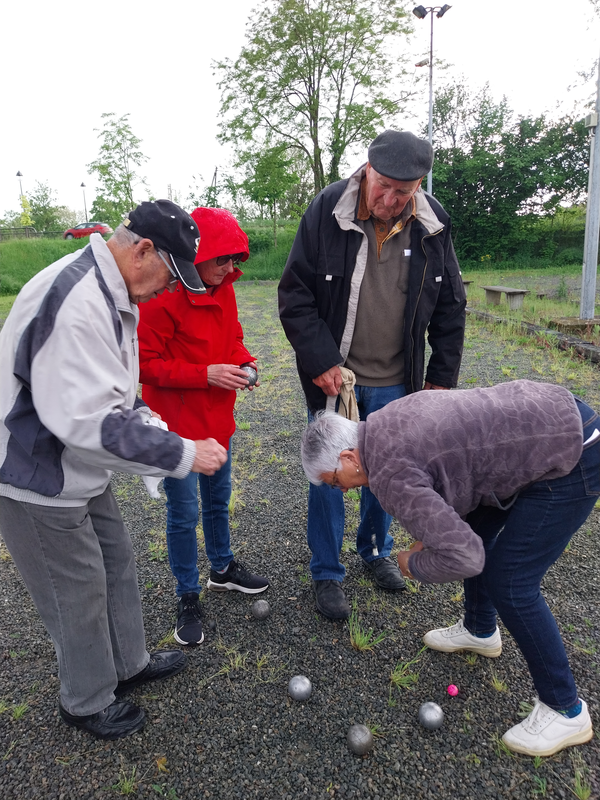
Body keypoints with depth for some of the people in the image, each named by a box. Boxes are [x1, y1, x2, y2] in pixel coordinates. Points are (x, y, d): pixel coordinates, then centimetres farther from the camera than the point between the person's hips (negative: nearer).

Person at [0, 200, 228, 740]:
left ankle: (129, 664, 44)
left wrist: (144, 419, 0)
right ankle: (88, 703, 35)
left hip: (81, 472, 10)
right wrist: (182, 454, -28)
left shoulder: (112, 292, 4)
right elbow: (86, 419, -35)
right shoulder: (75, 302, -31)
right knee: (80, 593, 8)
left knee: (117, 560, 21)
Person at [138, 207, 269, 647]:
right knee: (184, 512, 5)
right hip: (178, 422, -7)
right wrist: (205, 374, -26)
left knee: (218, 499, 22)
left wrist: (242, 360, -6)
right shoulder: (162, 296, -20)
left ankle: (223, 569, 44)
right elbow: (144, 362, -19)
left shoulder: (223, 289, 4)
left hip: (218, 417, 8)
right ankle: (188, 598, 24)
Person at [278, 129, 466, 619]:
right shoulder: (327, 211, -13)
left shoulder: (433, 224, -4)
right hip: (334, 377, -2)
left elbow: (450, 308, 4)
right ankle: (327, 573, 26)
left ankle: (376, 550, 43)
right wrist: (320, 362, -16)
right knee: (328, 476, 6)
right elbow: (295, 295, -10)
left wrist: (442, 377, 2)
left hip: (396, 383, 3)